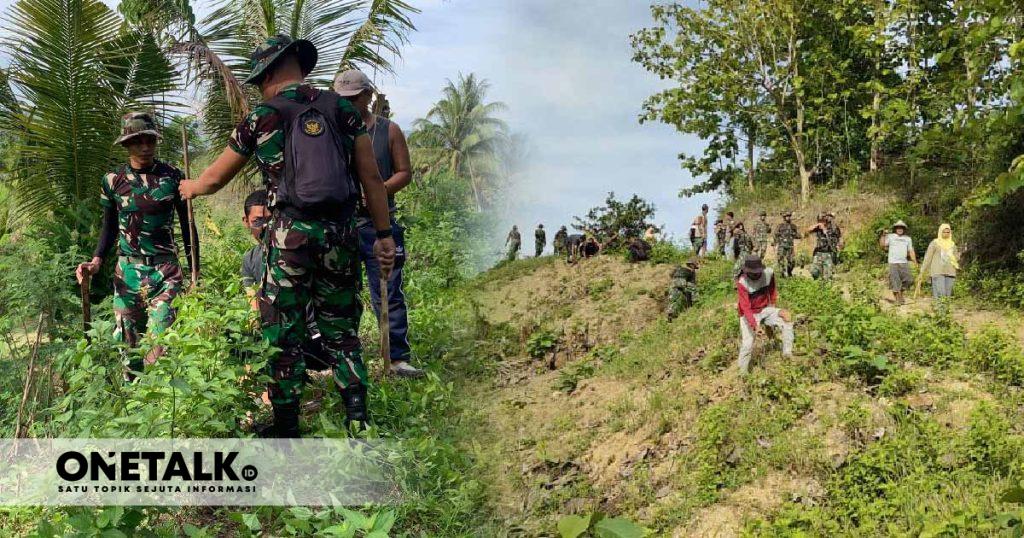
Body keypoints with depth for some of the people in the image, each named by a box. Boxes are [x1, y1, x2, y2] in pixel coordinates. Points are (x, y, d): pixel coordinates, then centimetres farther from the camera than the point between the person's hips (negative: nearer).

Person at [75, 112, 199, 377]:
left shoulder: (173, 177, -2)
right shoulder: (113, 180, 3)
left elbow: (188, 227, 5)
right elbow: (109, 228, 14)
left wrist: (195, 275, 4)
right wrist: (96, 261, -4)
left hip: (165, 273, -3)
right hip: (127, 273, 3)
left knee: (159, 349, -12)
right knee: (127, 345, 8)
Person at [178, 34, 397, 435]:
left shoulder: (261, 118, 1)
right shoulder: (341, 109, 6)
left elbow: (215, 179, 12)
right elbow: (372, 177, 2)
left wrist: (190, 188, 33)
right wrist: (383, 234, 7)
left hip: (290, 237, -3)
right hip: (341, 236, 3)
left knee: (283, 336, 8)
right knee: (342, 332, 14)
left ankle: (286, 431, 11)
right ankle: (358, 422, 12)